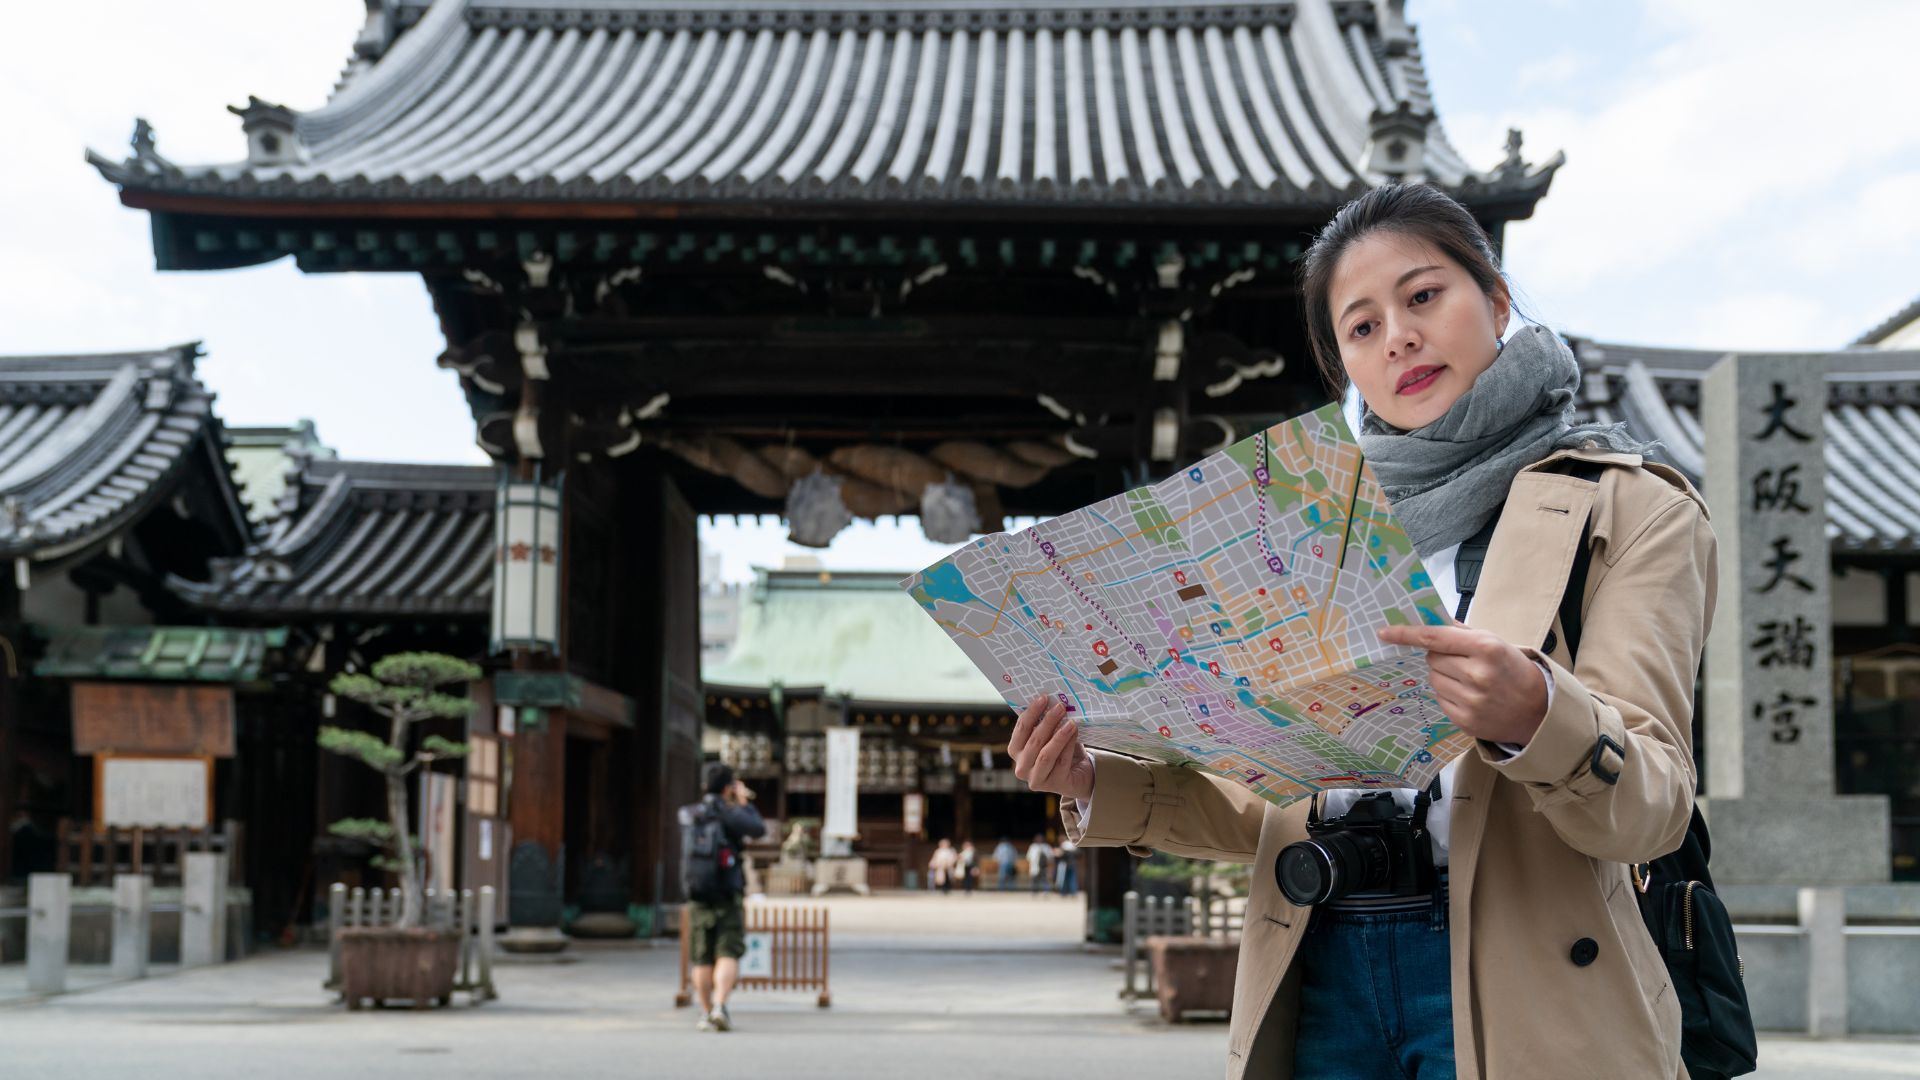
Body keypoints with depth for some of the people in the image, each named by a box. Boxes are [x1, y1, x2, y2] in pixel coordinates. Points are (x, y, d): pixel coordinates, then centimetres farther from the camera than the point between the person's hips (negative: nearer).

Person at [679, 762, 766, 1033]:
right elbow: (759, 830, -4)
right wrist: (744, 803, 8)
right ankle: (719, 1005, -21)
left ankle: (706, 1013, 13)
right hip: (727, 897, -5)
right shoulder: (728, 813, -9)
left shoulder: (687, 815, 8)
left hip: (697, 898, 5)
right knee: (728, 955, -4)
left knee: (702, 960, 11)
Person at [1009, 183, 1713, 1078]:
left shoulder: (1630, 509, 2)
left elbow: (1653, 806, -10)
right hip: (1324, 979, 4)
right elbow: (1272, 810, 14)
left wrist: (1533, 715, -29)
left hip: (1510, 982, -3)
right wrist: (1096, 785, -1)